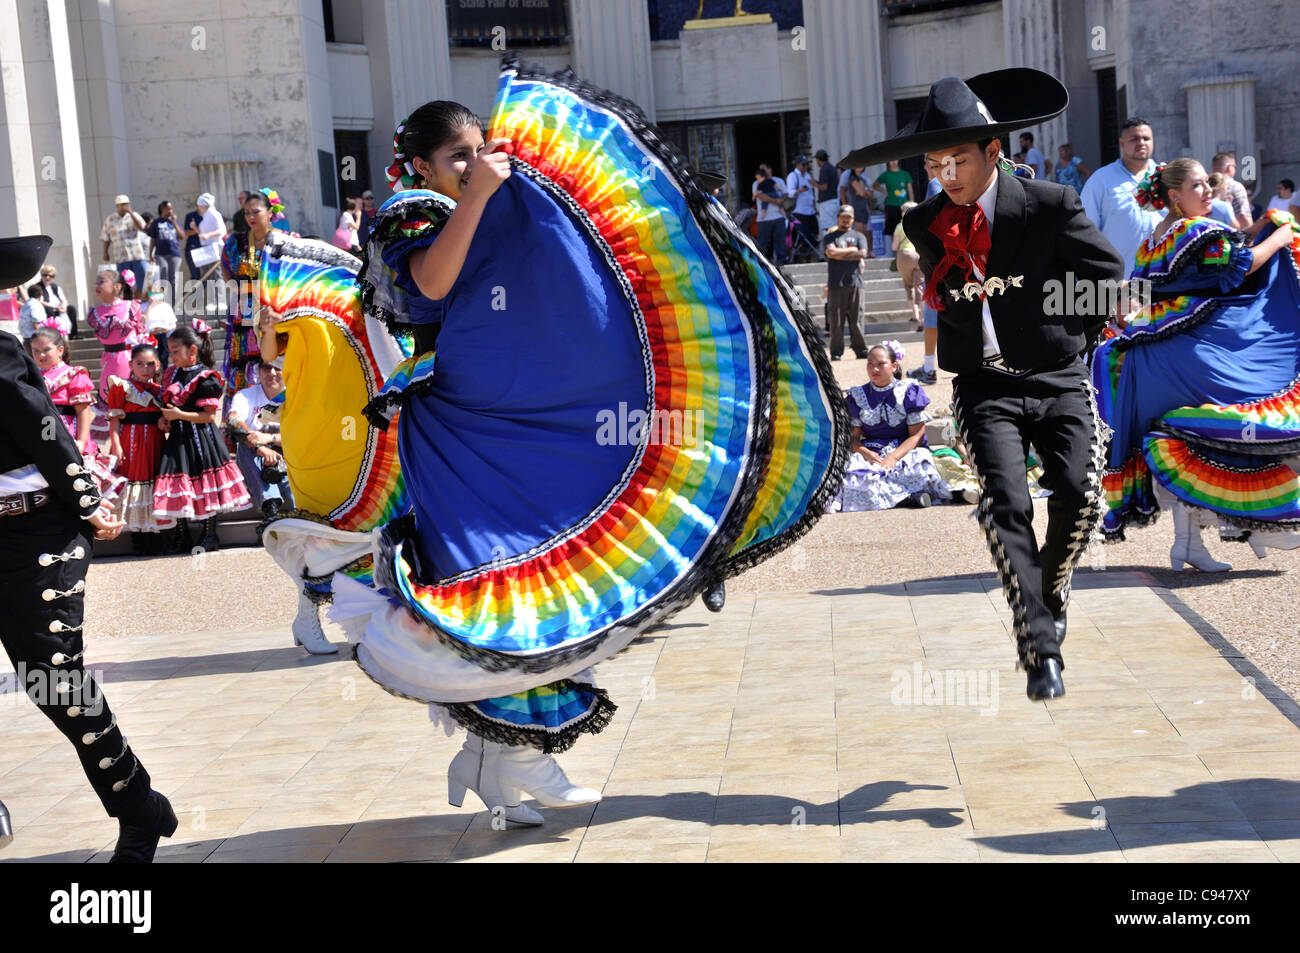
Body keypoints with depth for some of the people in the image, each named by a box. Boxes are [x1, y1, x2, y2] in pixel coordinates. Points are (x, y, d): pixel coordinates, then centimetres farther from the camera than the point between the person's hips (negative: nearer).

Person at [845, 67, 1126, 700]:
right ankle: (1041, 648, -13)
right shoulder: (924, 225, 4)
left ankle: (1051, 588, 15)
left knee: (1078, 494, -18)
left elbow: (1111, 280, 5)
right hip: (984, 388, 1)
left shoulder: (1051, 206, -5)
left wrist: (1067, 336, 9)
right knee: (1006, 504, -19)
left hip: (1059, 381, -1)